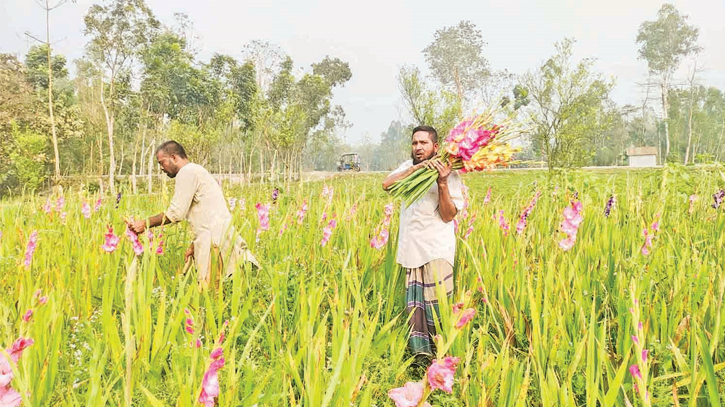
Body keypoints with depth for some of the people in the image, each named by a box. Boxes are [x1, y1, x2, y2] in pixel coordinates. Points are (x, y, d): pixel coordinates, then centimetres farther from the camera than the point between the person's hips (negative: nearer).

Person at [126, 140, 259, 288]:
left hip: (215, 241, -9)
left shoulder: (187, 172, -5)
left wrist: (146, 223, 0)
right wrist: (194, 245, 20)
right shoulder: (196, 171, 26)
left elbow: (176, 214, -9)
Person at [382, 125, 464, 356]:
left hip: (437, 250, -4)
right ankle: (420, 352, 18)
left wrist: (442, 183, -22)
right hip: (412, 248, 5)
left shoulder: (449, 174, -4)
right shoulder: (408, 167, 11)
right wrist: (416, 168, -19)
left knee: (437, 306, -6)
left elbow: (448, 215, -10)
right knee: (414, 305, 8)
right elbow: (387, 185, -8)